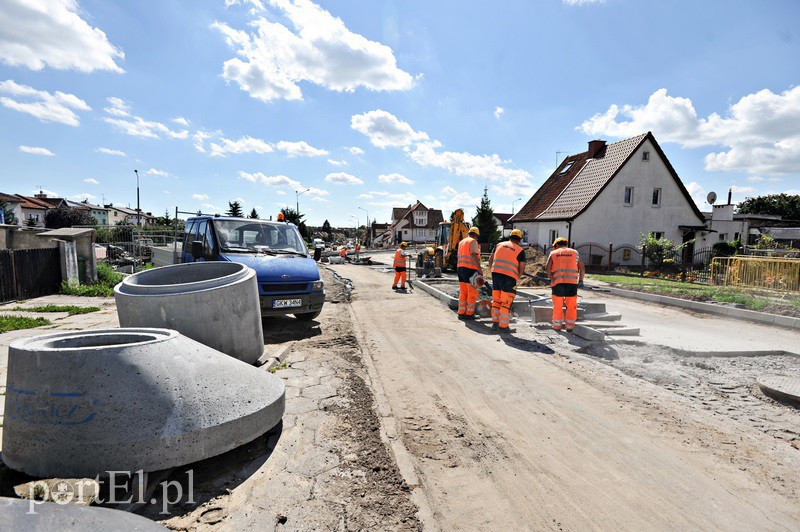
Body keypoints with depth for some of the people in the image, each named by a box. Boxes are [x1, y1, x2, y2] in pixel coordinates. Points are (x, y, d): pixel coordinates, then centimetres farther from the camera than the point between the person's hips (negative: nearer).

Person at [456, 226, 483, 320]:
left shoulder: (461, 242, 20)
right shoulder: (473, 242, -5)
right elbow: (474, 256, -17)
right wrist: (480, 269, -20)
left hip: (460, 267, 8)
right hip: (470, 269, -8)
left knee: (463, 292, 10)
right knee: (473, 293, -1)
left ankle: (461, 313, 11)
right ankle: (469, 313, 1)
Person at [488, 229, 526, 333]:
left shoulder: (499, 245, 14)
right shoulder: (520, 250, 3)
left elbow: (490, 260, 15)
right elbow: (522, 269, 2)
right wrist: (516, 277, 19)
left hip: (495, 274, 5)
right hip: (509, 277, -4)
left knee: (496, 300, 15)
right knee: (506, 303, 3)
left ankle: (495, 323, 21)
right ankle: (503, 326, 7)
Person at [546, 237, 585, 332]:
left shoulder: (553, 253, 12)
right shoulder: (575, 253, 14)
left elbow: (547, 268, -1)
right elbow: (582, 268, 8)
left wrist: (551, 278, 10)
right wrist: (581, 280, 16)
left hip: (558, 282, 0)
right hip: (572, 282, 0)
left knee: (557, 306, 10)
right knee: (571, 306, 9)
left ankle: (557, 325, 17)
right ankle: (570, 326, 12)